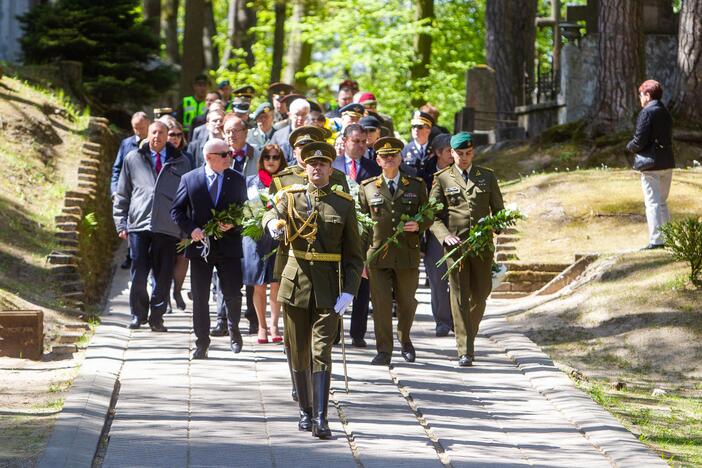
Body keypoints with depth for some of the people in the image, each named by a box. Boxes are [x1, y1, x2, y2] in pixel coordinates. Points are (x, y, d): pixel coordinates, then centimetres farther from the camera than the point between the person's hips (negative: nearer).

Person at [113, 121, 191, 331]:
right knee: (138, 275, -3)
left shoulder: (180, 163, 13)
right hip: (139, 226, 0)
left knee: (163, 276, 0)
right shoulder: (133, 159, 12)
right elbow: (122, 194, 14)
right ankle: (138, 314, 13)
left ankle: (156, 317, 9)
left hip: (168, 228, 0)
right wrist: (121, 224, 6)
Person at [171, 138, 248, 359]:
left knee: (233, 294, -1)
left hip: (229, 247, 0)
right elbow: (177, 210, 3)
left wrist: (233, 224, -10)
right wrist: (191, 229, -12)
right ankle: (202, 342, 13)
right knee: (200, 298, 4)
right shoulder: (189, 179, 0)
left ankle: (233, 328, 28)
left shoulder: (237, 180, 3)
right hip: (200, 246, 0)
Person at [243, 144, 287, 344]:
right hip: (255, 237, 1)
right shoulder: (250, 182, 9)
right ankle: (262, 326, 14)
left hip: (279, 237, -1)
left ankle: (274, 326, 4)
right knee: (259, 286, 4)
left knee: (276, 284, -4)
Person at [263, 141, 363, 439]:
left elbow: (353, 254, 1)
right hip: (296, 281, 2)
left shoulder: (344, 204, 2)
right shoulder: (292, 197, 7)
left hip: (328, 288, -2)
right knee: (298, 354, 10)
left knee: (321, 352, -10)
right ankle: (305, 411, 24)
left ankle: (320, 418, -15)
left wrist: (348, 292, -9)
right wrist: (272, 222, -38)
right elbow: (273, 214, -13)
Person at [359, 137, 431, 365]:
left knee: (407, 302, 9)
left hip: (408, 254, 1)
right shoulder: (368, 187, 7)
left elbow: (429, 216, 13)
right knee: (380, 303, -5)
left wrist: (418, 225, -11)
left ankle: (404, 339, 36)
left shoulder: (416, 186, 8)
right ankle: (384, 350, 3)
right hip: (378, 254, -1)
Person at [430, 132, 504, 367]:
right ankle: (465, 351, -6)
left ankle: (469, 337, 30)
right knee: (459, 298, -6)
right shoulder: (442, 179, 5)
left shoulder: (487, 177, 11)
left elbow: (499, 211, 14)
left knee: (480, 295, 6)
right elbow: (433, 215, 3)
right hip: (455, 245, -2)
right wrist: (445, 236, -15)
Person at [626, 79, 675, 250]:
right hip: (667, 163, 8)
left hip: (651, 164, -8)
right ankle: (667, 238, 19)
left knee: (652, 203, -5)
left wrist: (630, 146, 3)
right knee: (662, 203, 17)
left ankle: (656, 240, -9)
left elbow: (639, 141, -18)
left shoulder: (647, 112, -13)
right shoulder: (666, 113, 12)